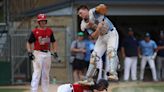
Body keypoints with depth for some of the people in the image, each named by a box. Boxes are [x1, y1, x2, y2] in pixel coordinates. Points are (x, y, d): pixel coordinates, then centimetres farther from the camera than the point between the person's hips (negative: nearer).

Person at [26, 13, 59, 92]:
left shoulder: (50, 31, 9)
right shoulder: (34, 32, -5)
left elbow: (53, 42, 17)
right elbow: (29, 43, -1)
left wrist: (54, 52, 7)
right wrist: (29, 53, -12)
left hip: (47, 53, 5)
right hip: (38, 54, -5)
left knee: (46, 74, 11)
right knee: (37, 73, -12)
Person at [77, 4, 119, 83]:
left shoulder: (93, 12, -19)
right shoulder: (84, 25, -5)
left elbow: (103, 7, -39)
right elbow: (94, 36, -13)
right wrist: (98, 29, -30)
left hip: (111, 33, -6)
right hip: (101, 36, 6)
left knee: (111, 50, -27)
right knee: (94, 55, 1)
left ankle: (112, 73, -41)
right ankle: (88, 78, 7)